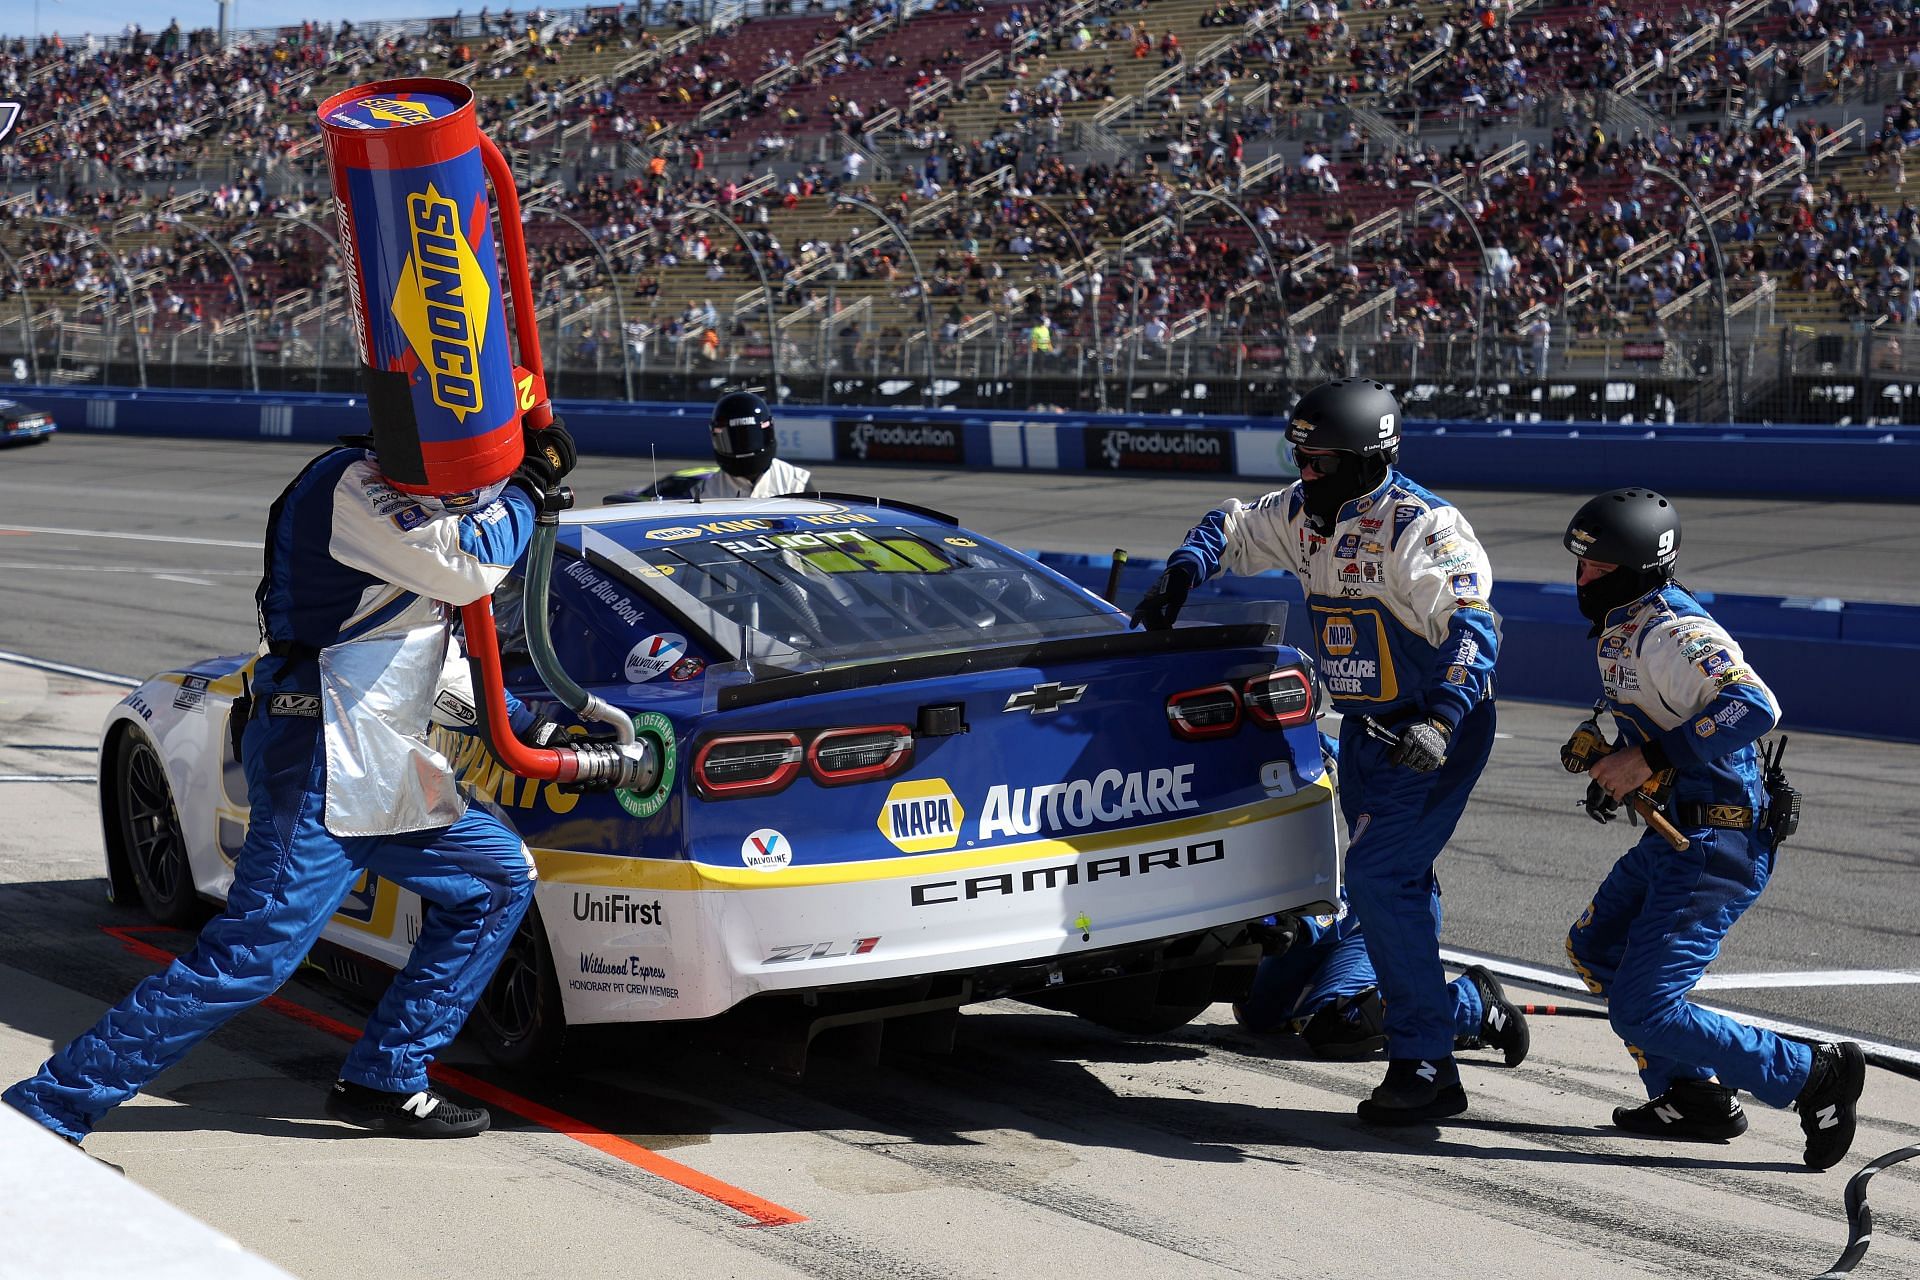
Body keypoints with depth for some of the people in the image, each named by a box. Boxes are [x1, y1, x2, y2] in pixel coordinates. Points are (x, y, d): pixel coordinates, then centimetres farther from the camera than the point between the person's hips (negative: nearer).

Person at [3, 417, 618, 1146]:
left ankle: (382, 1084, 14)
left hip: (376, 767, 11)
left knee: (498, 878, 14)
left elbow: (437, 669, 25)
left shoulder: (413, 501, 21)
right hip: (319, 762, -11)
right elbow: (465, 566, -23)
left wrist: (531, 731, 17)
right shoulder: (354, 486, -10)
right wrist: (530, 484, -9)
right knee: (252, 955, -15)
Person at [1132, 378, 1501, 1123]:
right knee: (1397, 882, 17)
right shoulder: (1305, 512, 5)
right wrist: (1182, 575, 3)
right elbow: (1234, 529, 22)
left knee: (1379, 878, -17)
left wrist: (1440, 722, -38)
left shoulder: (1419, 526, -21)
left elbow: (1473, 628, -26)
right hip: (1366, 727, 9)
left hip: (1436, 733, -9)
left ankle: (1426, 1065, -14)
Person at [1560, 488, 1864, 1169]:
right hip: (1673, 835, 11)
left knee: (1643, 1010, -12)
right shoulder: (1619, 629, 12)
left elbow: (1754, 706, -34)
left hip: (1716, 845, -11)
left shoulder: (1670, 631, -20)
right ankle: (1694, 1098, 29)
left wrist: (1649, 761, -29)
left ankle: (1814, 1074, -5)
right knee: (1595, 949, 25)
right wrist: (1615, 767, 9)